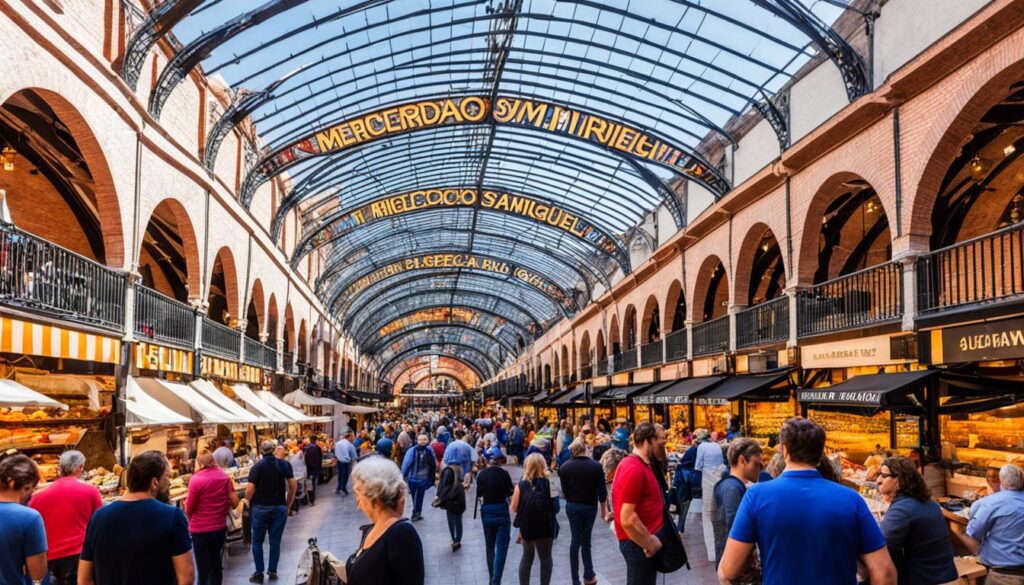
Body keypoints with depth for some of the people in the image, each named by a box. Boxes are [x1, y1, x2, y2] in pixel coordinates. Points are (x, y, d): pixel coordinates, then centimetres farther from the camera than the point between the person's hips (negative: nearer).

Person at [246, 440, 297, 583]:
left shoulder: (257, 466, -10)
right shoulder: (284, 464, -2)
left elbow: (250, 490, -15)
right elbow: (293, 486, -2)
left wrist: (249, 502, 5)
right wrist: (288, 505, 9)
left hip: (260, 508, -2)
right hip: (279, 508, 2)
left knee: (257, 541, 11)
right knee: (275, 541, 10)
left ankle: (259, 572, 11)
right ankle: (272, 571, 15)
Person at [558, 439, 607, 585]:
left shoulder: (565, 467, -8)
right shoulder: (596, 466, -13)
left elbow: (564, 491, -2)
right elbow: (602, 491, -9)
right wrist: (604, 509, 3)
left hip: (572, 506, 1)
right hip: (590, 506, -1)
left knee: (576, 539, 8)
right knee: (585, 539, 13)